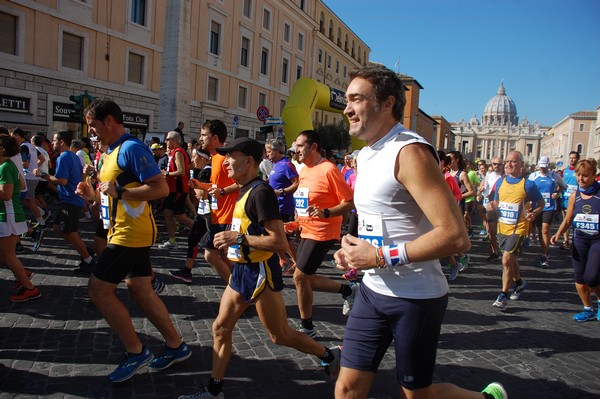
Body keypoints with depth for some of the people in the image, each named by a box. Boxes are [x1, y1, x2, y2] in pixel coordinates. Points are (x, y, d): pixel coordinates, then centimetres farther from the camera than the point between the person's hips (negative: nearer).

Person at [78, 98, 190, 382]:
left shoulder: (131, 148, -16)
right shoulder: (111, 151, 14)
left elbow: (161, 188, -23)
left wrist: (118, 191, -23)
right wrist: (94, 194, 8)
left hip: (131, 234, -10)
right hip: (124, 231, 10)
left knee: (98, 290, -4)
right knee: (140, 290, 13)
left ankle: (136, 352, 8)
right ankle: (176, 346, 23)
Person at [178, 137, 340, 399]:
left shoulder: (260, 192, -19)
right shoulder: (246, 190, 11)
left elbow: (279, 241, -25)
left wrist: (238, 238, -22)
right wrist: (231, 241, 13)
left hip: (260, 273, -9)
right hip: (242, 270, 10)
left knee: (280, 335, 5)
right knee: (221, 328, 11)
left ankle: (329, 356, 25)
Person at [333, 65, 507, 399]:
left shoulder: (410, 152, -19)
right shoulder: (366, 155, 9)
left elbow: (456, 236, -26)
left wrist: (381, 257, -23)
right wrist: (353, 249, 3)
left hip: (415, 298, -7)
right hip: (373, 290, 8)